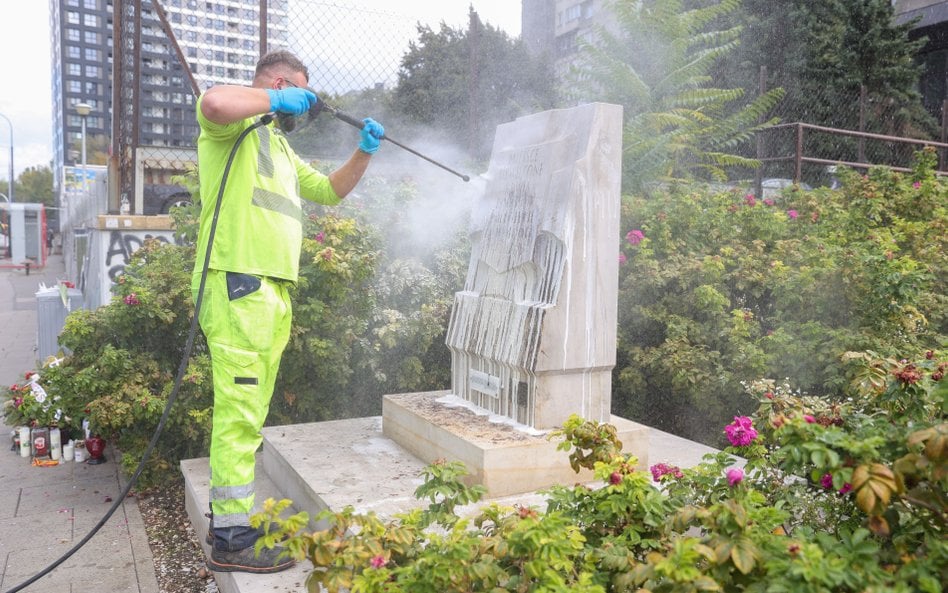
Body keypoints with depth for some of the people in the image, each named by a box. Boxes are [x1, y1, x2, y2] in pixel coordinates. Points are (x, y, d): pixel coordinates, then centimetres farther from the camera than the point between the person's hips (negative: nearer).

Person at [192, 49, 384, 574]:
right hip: (237, 282, -10)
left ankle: (226, 513, 27)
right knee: (240, 411, -10)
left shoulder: (280, 147, 29)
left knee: (248, 411, 15)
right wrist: (278, 99, -10)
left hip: (274, 290, 10)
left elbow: (331, 190, 33)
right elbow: (215, 103, -25)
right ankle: (231, 539, -2)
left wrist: (365, 151, 22)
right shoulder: (236, 124, 0)